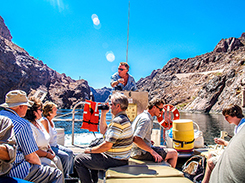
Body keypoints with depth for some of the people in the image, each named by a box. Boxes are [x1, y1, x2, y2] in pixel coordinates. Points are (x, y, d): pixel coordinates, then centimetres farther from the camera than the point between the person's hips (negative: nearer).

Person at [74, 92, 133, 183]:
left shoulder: (118, 121, -24)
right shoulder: (124, 118, 10)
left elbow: (107, 146, -25)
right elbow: (103, 131, 17)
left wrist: (90, 150, -10)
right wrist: (103, 114, 11)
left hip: (114, 161, -10)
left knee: (78, 159, -3)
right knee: (93, 155, 30)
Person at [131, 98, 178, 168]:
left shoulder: (141, 115, 10)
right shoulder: (146, 120, -21)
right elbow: (136, 139, -31)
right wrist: (152, 151, -26)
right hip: (141, 153, -10)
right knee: (174, 153, -3)